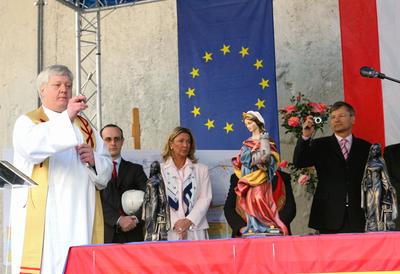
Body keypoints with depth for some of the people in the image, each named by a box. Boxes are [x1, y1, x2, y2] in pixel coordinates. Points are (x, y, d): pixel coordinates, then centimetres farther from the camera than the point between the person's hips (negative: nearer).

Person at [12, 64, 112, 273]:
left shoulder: (85, 127, 23)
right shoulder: (27, 122, 8)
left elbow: (106, 171, 20)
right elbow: (33, 146, -17)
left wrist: (94, 160, -2)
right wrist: (67, 117, -24)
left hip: (80, 216, 4)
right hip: (44, 216, -4)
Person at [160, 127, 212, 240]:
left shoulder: (202, 169, 12)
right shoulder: (159, 170, 8)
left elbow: (205, 198, 3)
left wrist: (189, 220, -9)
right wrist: (175, 222, -11)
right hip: (169, 230, -1)